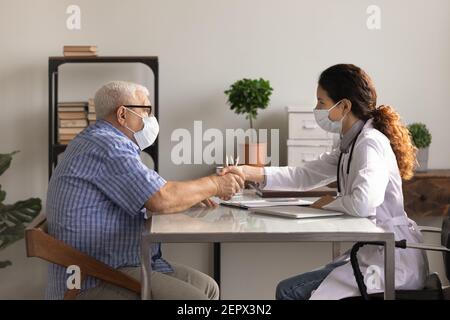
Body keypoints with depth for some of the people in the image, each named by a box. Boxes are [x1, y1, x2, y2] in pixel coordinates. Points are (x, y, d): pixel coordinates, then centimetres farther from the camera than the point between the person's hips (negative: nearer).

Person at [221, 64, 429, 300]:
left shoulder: (370, 143, -19)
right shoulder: (351, 144, 10)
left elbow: (363, 203, -35)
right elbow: (304, 176, 14)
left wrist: (329, 203, -13)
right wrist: (247, 172, 5)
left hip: (392, 262, -9)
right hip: (372, 255, 9)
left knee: (290, 291, -7)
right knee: (288, 289, 15)